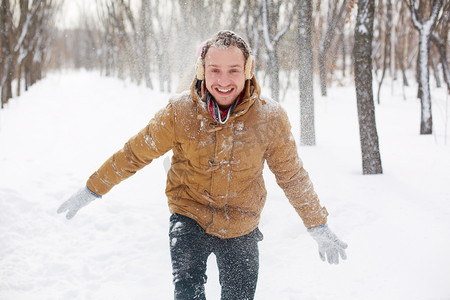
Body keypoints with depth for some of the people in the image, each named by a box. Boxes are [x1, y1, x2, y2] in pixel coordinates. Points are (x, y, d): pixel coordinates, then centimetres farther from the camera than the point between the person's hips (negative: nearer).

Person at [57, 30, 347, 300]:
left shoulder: (270, 118, -11)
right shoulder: (180, 112, -13)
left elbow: (293, 177, 1)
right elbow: (135, 153, -1)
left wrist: (320, 228, 8)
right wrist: (92, 190, 5)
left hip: (241, 229, 1)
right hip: (190, 218, -1)